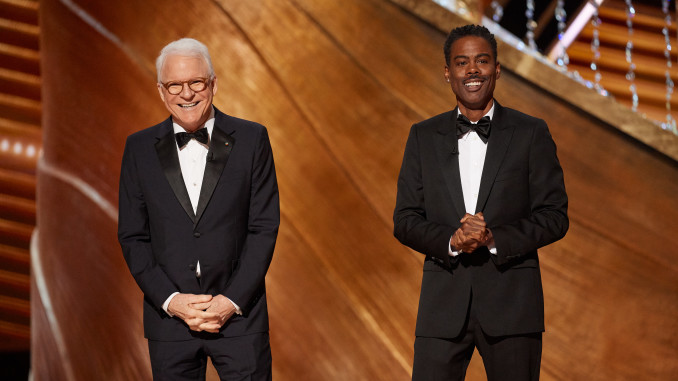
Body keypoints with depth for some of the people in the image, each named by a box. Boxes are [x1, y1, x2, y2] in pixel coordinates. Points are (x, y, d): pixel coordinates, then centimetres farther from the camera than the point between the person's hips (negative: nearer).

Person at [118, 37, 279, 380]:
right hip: (168, 317, 1)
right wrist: (171, 300, -8)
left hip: (239, 314, -1)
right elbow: (132, 237, 4)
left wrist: (232, 300, -9)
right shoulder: (140, 148, 5)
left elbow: (264, 227, -1)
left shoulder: (251, 139, 1)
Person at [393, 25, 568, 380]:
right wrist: (450, 241, -13)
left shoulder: (531, 133, 4)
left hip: (511, 301, -1)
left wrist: (496, 239, -15)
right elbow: (405, 220, 6)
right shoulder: (423, 137, 10)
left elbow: (555, 216, 0)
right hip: (443, 301, 1)